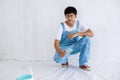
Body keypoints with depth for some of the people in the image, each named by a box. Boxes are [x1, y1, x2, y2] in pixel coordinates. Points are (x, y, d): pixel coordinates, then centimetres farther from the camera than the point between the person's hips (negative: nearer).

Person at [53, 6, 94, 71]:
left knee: (86, 38, -26)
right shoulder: (62, 26, -17)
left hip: (74, 47, 2)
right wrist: (60, 52, -43)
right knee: (58, 59, -35)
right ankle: (65, 60, 5)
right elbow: (56, 43, -21)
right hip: (64, 47, -2)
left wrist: (77, 34, -36)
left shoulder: (79, 24, -11)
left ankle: (83, 64, -15)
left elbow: (91, 34, -23)